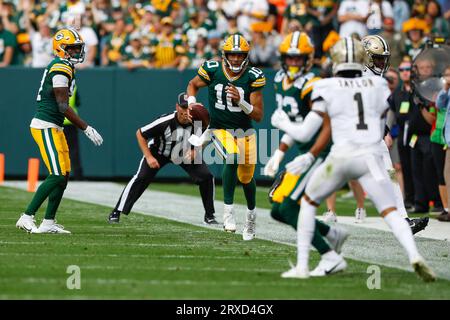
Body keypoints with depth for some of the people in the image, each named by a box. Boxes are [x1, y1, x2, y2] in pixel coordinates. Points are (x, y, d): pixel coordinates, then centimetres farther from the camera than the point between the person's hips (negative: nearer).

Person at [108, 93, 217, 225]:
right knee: (141, 178, -18)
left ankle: (209, 215, 6)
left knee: (206, 176, -11)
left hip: (186, 154, 3)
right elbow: (140, 134, -21)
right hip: (159, 152, -3)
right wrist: (149, 157, -24)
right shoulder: (165, 122, -35)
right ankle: (116, 212, -11)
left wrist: (195, 151, -27)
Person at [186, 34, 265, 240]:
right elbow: (193, 85, 12)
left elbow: (259, 116, -13)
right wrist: (191, 104, -6)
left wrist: (241, 102, -29)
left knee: (246, 177, 10)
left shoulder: (252, 77, -14)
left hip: (245, 131, 2)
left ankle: (251, 214, 41)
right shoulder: (213, 70, -12)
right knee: (233, 158, -32)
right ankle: (228, 209, -23)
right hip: (220, 129, -2)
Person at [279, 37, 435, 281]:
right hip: (372, 157, 1)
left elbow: (306, 131, 3)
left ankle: (301, 266, 16)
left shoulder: (327, 88, 3)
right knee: (391, 213, 0)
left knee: (308, 202, 20)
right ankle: (414, 255, -28)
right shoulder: (378, 86, 13)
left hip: (341, 157, -1)